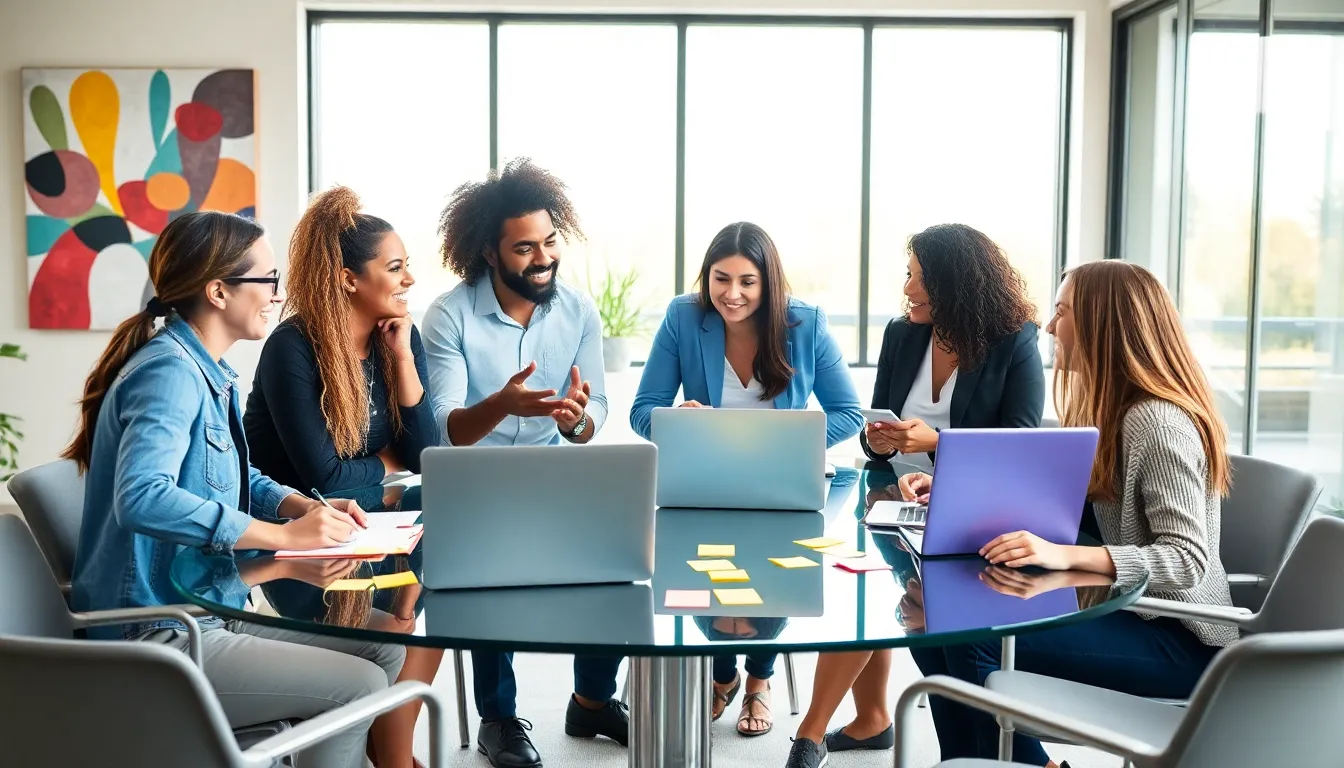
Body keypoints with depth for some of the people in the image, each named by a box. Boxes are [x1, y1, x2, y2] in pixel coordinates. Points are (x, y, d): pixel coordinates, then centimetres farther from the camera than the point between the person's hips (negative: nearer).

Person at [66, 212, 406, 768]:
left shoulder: (210, 372, 11)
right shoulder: (170, 371, -20)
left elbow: (241, 481, 20)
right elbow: (141, 497, -36)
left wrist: (310, 508, -1)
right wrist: (284, 535, -31)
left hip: (206, 613, 10)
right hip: (157, 637, -10)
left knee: (382, 648, 6)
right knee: (359, 685, -12)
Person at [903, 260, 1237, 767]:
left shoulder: (1157, 421, -20)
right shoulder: (1104, 409, 12)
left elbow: (1187, 560, -27)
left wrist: (1065, 555, -39)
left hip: (1178, 637, -9)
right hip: (1120, 608, 9)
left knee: (974, 640, -25)